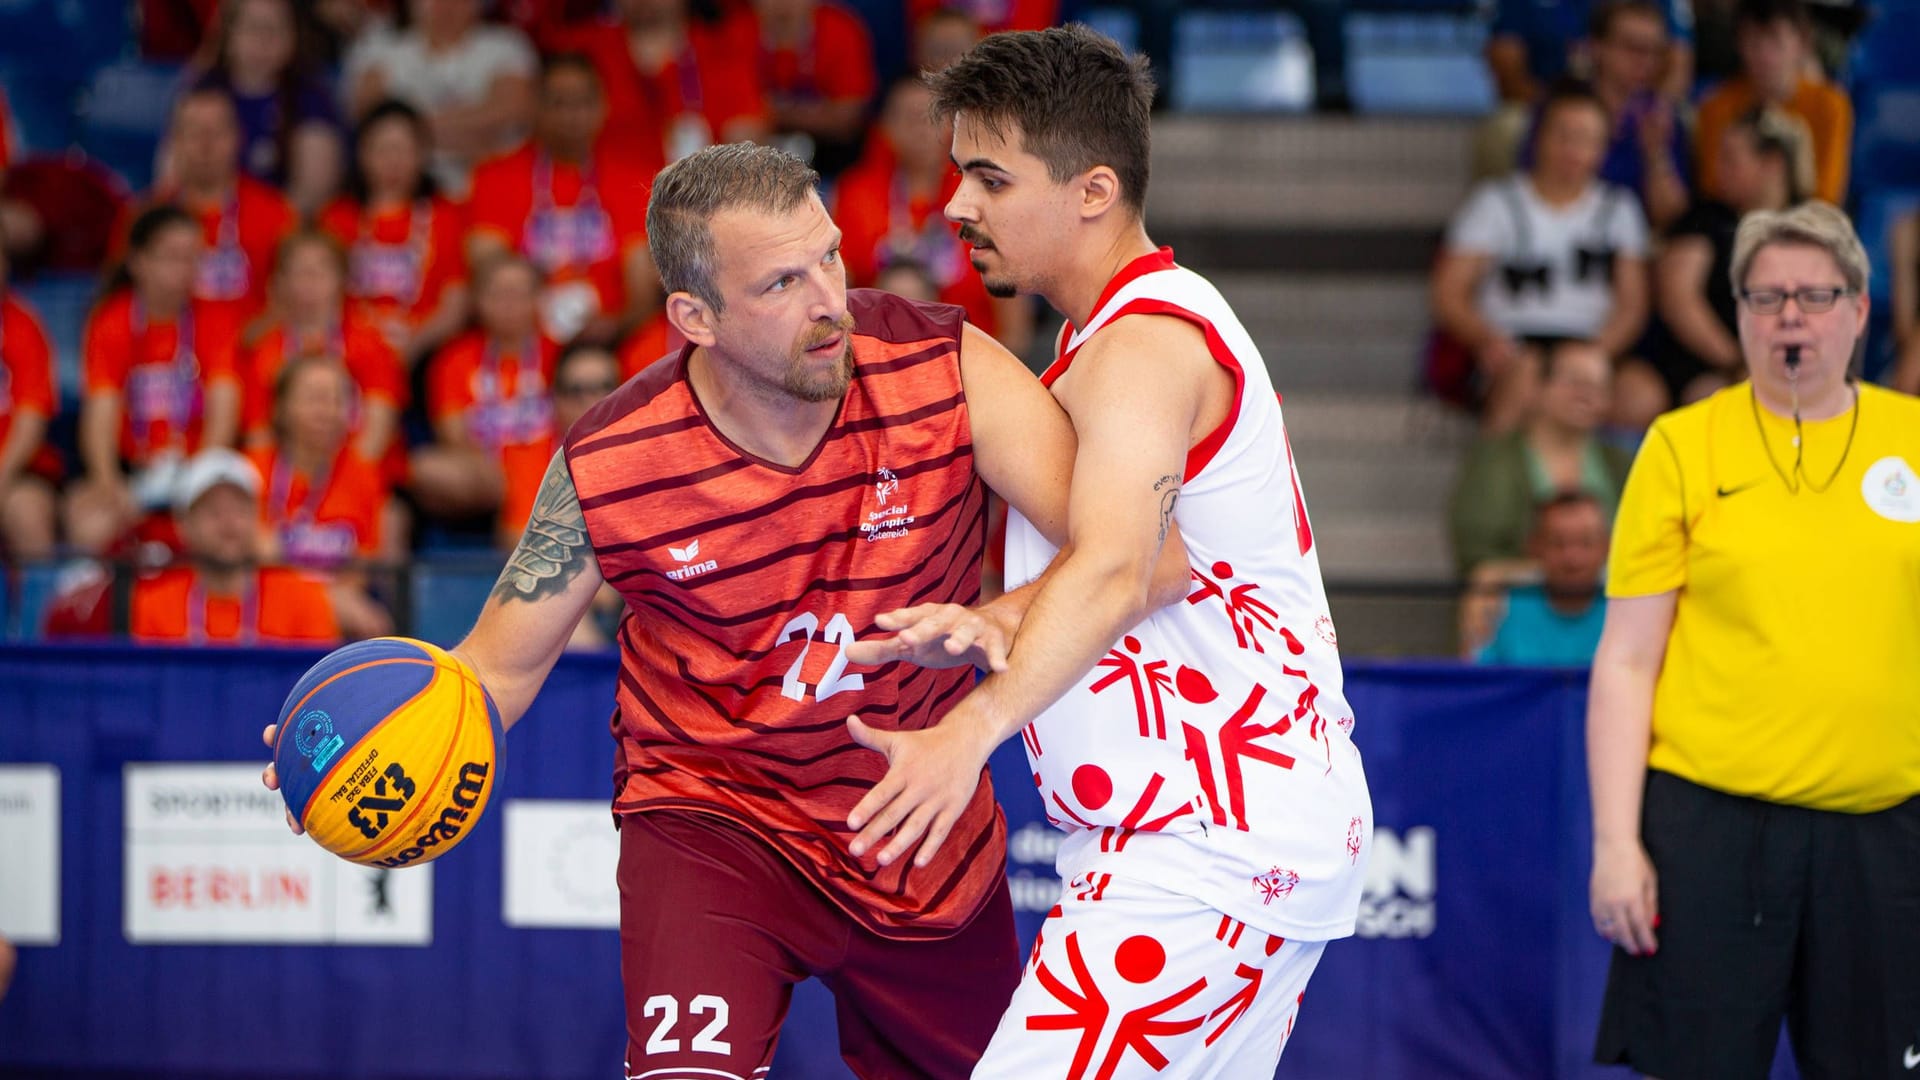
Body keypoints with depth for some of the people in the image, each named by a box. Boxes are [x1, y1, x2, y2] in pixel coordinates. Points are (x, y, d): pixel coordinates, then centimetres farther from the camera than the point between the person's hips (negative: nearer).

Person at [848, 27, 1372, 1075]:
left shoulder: (1145, 343, -15)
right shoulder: (1154, 323, 19)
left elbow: (1112, 566, -32)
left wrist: (973, 729, -46)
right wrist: (990, 622, -1)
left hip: (1208, 857, -11)